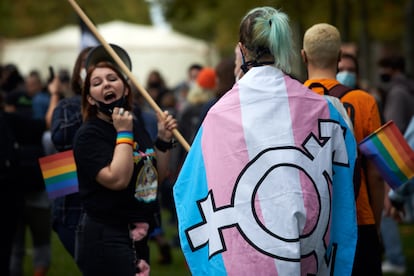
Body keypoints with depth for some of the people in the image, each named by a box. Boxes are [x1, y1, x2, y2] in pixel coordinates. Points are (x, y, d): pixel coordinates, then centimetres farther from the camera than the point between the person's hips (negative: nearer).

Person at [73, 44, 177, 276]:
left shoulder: (137, 127, 12)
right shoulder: (89, 135, -11)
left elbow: (156, 177, 17)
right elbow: (117, 179, -24)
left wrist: (164, 139, 5)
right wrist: (124, 134, -17)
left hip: (137, 237, 8)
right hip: (105, 239, -8)